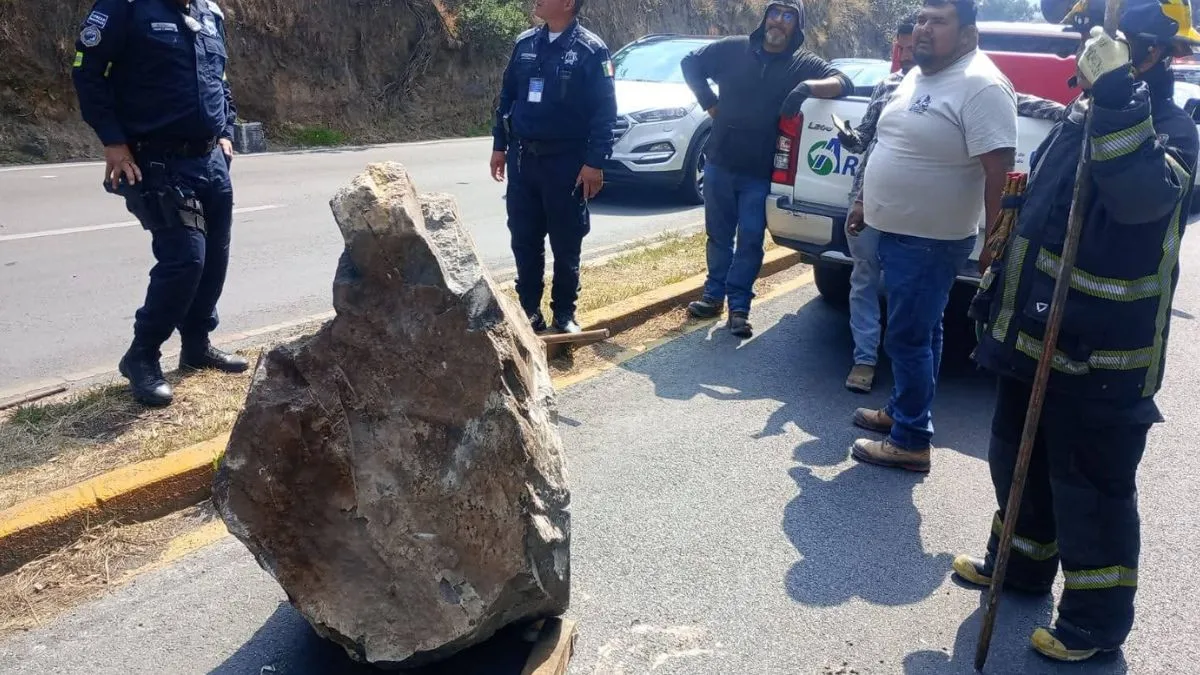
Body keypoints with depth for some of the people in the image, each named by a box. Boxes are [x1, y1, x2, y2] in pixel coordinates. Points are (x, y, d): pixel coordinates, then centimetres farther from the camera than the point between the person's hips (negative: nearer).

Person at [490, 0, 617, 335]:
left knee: (565, 244, 5)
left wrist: (595, 162, -15)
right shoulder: (525, 43, 8)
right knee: (524, 240, 9)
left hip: (566, 162, -5)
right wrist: (500, 145, 11)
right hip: (522, 159, 5)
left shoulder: (590, 50, -8)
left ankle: (564, 313, 18)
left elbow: (605, 111, -10)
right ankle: (529, 310, 21)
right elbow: (507, 97, 14)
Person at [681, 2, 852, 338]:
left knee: (750, 241, -1)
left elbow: (844, 82, -12)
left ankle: (739, 306, 8)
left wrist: (809, 86, -31)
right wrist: (710, 105, 5)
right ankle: (714, 295, 26)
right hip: (719, 164, 2)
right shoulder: (734, 48, 3)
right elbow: (690, 64, 13)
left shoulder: (804, 63, 0)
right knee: (718, 235, 12)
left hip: (760, 174, -2)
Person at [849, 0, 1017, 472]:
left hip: (930, 241, -9)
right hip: (897, 232, 9)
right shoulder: (917, 76, 11)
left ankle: (911, 441, 9)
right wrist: (868, 204, 24)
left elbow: (999, 169, -23)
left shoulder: (980, 86, -19)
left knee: (908, 339, -3)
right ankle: (902, 412, 33)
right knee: (919, 335, 20)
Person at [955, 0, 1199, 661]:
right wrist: (1000, 290, 22)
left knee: (1091, 485, 4)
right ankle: (1020, 560, 43)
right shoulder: (1083, 114, 10)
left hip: (1101, 356, -8)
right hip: (1037, 335, 9)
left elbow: (1144, 196, -38)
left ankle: (1097, 619, 23)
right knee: (1016, 457, 21)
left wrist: (1117, 94, -40)